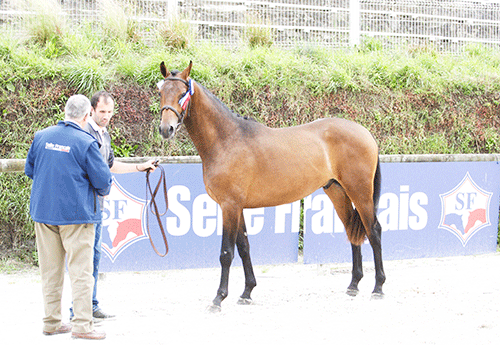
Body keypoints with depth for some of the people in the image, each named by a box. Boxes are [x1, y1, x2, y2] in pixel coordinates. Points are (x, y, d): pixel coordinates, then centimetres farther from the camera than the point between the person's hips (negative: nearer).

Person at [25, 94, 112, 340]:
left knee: (50, 271, 12)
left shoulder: (41, 136, 4)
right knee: (80, 270, -2)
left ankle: (51, 322, 17)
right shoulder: (86, 143, -12)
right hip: (76, 213, -5)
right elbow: (102, 180, -8)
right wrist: (103, 191, 14)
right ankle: (82, 324, -4)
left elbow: (29, 170, 15)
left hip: (43, 210, 5)